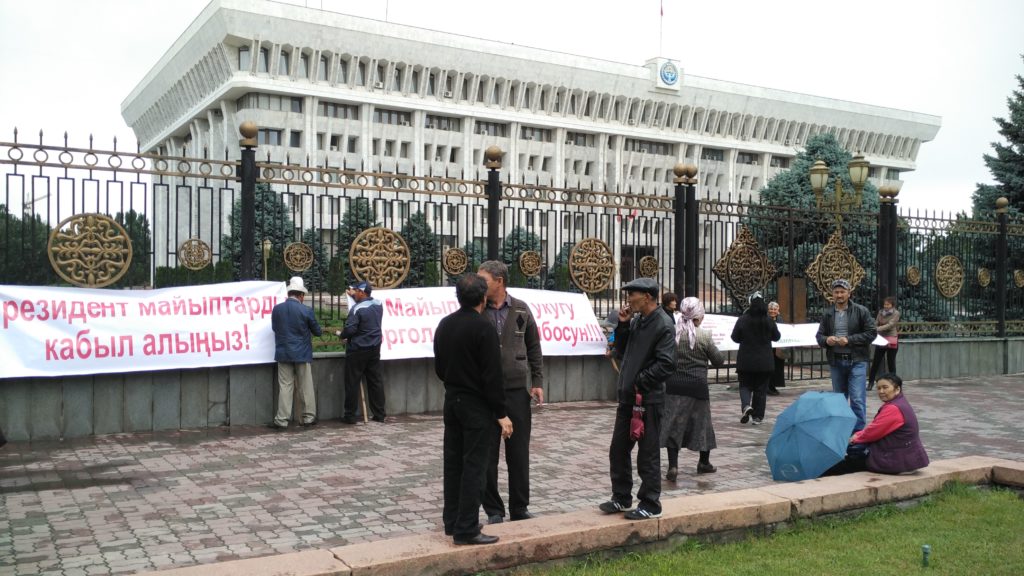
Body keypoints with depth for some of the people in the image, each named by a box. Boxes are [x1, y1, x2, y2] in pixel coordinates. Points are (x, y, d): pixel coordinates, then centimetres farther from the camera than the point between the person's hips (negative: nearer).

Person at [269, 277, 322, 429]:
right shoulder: (306, 311, -10)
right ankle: (309, 418, 15)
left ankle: (281, 420, 5)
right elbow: (317, 332, 0)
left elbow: (274, 328, 11)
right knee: (306, 387, 9)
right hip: (302, 354, -2)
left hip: (283, 354, 2)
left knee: (285, 387, 6)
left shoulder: (276, 309, -3)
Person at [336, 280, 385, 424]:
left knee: (352, 383, 2)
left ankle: (350, 415, 6)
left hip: (357, 350, -6)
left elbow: (350, 329, -20)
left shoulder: (357, 309, -17)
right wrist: (353, 296, 31)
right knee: (375, 381, 10)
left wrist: (341, 334, 0)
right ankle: (379, 414, 13)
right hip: (374, 349, 6)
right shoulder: (378, 304, 3)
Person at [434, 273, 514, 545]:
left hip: (452, 401, 8)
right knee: (474, 466, -3)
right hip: (477, 405, -8)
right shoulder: (483, 327, -17)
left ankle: (451, 522, 22)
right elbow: (492, 375, -19)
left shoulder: (444, 324, 6)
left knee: (453, 463, 13)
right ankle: (466, 530, 0)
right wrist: (501, 414, -14)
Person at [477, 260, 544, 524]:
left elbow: (534, 348, 9)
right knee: (487, 455, 5)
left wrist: (537, 382, 2)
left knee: (519, 454, 8)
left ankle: (519, 508, 20)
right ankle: (493, 510, 18)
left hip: (517, 390, 1)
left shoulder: (520, 309, 3)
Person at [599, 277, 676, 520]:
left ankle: (650, 505, 15)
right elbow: (621, 352, 14)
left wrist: (639, 382, -16)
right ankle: (621, 498, 28)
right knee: (618, 450, 14)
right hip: (627, 396, 8)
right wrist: (623, 325, 1)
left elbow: (666, 364, -20)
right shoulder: (636, 320, 10)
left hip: (648, 399, -8)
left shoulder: (663, 325, -13)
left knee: (648, 454, 3)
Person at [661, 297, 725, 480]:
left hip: (674, 384, 1)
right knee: (701, 422, 15)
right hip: (697, 385, -1)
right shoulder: (704, 336, -9)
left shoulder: (671, 334, -3)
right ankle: (704, 463, 29)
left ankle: (673, 465, -7)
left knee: (673, 423, 4)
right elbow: (718, 360, 1)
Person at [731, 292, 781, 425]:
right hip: (764, 361, 1)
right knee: (761, 388, 10)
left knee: (745, 385, 12)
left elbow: (735, 338, -2)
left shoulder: (742, 320, -11)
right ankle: (758, 416, 11)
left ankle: (746, 406, -15)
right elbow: (777, 337, 7)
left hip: (746, 360, -1)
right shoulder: (769, 321, -6)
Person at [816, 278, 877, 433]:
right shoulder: (827, 313, 7)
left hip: (856, 361, -4)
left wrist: (849, 340, -17)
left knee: (857, 399, -9)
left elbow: (871, 333, -7)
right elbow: (819, 335, 11)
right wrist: (826, 340, -12)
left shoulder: (861, 311, -4)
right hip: (835, 361, 4)